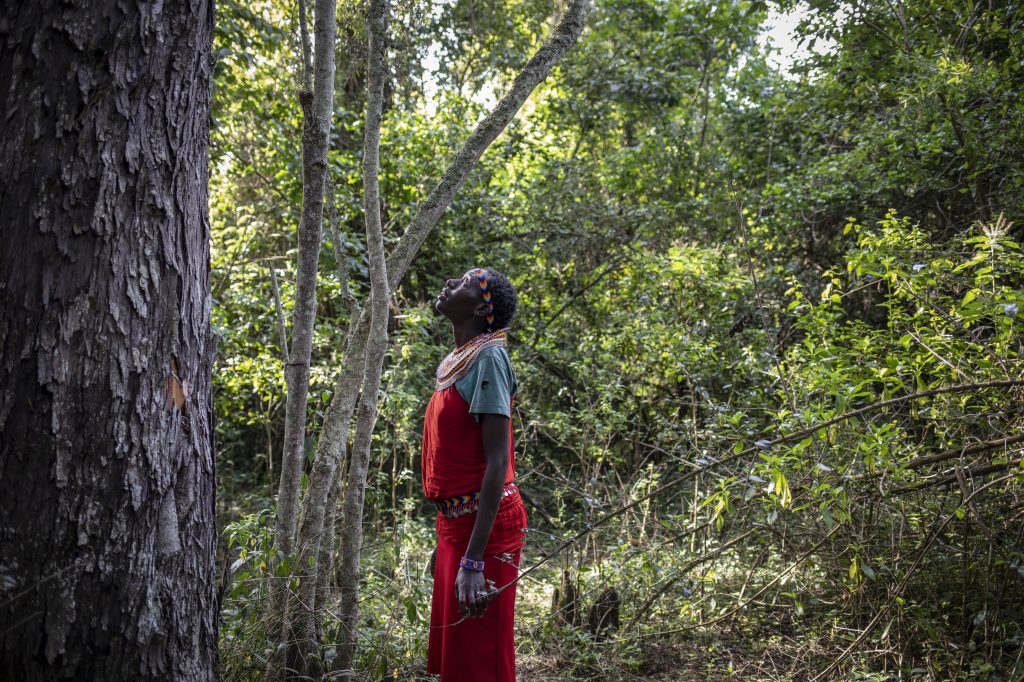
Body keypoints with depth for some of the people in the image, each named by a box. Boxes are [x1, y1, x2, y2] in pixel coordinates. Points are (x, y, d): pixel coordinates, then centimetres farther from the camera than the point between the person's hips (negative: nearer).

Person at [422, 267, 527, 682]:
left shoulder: (487, 357, -14)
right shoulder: (456, 362, 12)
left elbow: (498, 461, -21)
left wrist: (473, 560, -25)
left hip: (484, 525, -9)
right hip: (455, 522, 9)